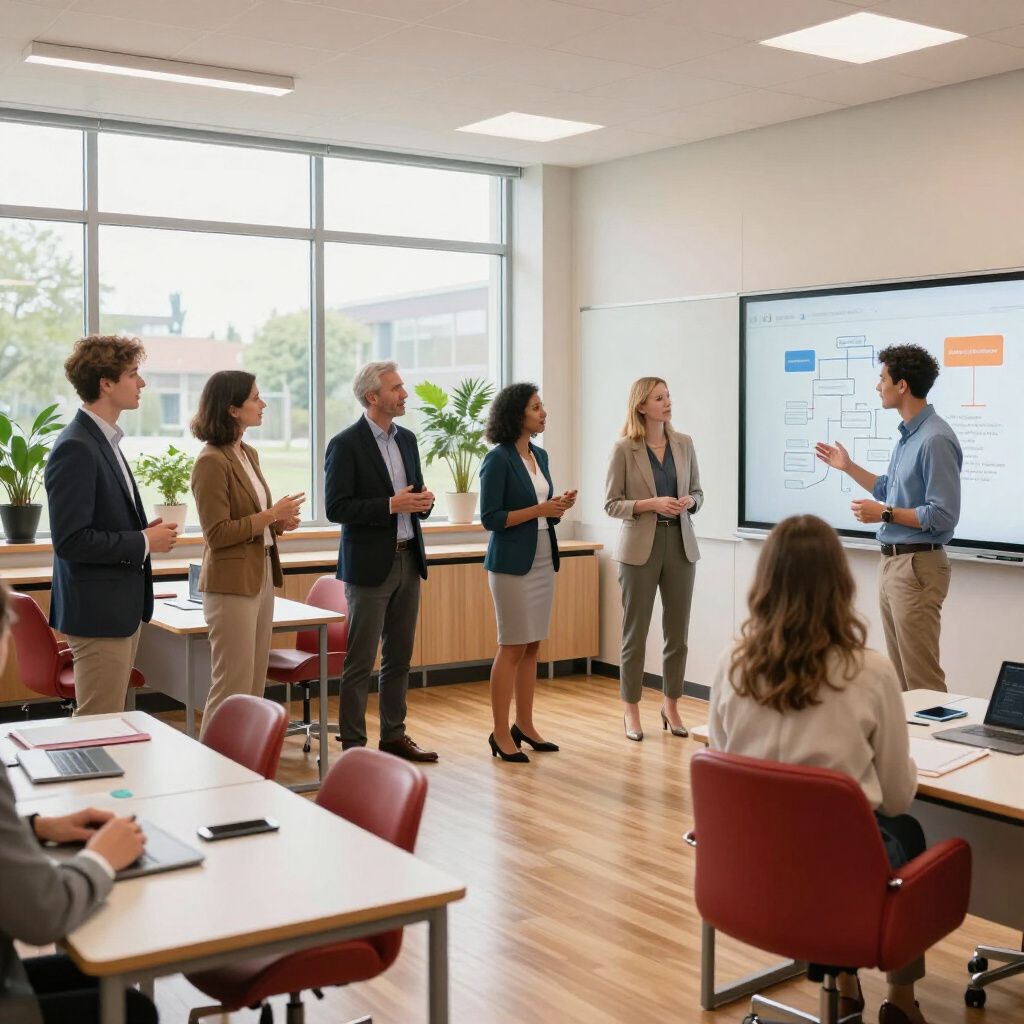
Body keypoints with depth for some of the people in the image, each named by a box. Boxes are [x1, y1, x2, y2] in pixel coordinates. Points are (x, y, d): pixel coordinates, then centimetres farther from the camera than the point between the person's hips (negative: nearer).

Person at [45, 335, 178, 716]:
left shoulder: (105, 440, 12)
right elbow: (70, 540, -24)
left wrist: (145, 532, 4)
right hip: (98, 612, -10)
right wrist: (143, 542, -16)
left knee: (112, 720, 16)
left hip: (122, 607, 10)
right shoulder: (75, 449, -18)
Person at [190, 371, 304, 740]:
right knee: (232, 688, -4)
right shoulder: (211, 462, -15)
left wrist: (278, 522, 4)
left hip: (261, 577, 9)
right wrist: (271, 515, -16)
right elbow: (217, 534, -18)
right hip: (231, 582, -9)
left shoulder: (249, 454, 12)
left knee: (255, 685, 13)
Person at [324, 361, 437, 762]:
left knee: (399, 657, 13)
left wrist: (422, 502, -4)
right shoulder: (346, 444, -10)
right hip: (370, 564, -7)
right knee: (360, 661, -1)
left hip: (408, 560, 7)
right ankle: (352, 743, 7)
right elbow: (336, 508, -14)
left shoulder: (407, 439, 12)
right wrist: (391, 505, -21)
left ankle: (394, 735, 24)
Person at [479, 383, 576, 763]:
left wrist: (559, 506, -2)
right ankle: (500, 734, 4)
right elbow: (491, 518, -14)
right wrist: (539, 510, -19)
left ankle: (525, 725, 19)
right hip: (511, 564, -7)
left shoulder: (540, 456, 11)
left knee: (532, 646, 10)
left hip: (543, 560, 7)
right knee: (512, 647, -3)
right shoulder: (498, 459, -12)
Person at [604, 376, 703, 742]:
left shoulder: (684, 443, 6)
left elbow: (697, 492, 13)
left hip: (680, 543, 4)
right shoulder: (623, 448, -6)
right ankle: (631, 710, 16)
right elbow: (611, 503, -5)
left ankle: (671, 706, 23)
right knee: (635, 632, 5)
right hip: (640, 546, -4)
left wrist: (689, 502, -9)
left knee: (677, 632, 8)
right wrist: (652, 503, -18)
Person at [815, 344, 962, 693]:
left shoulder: (935, 439, -19)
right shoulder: (907, 435, 12)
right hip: (893, 563, 10)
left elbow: (943, 516, -22)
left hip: (917, 566, -10)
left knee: (922, 678, -5)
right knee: (899, 673, 14)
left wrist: (884, 514, -16)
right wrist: (848, 466, 20)